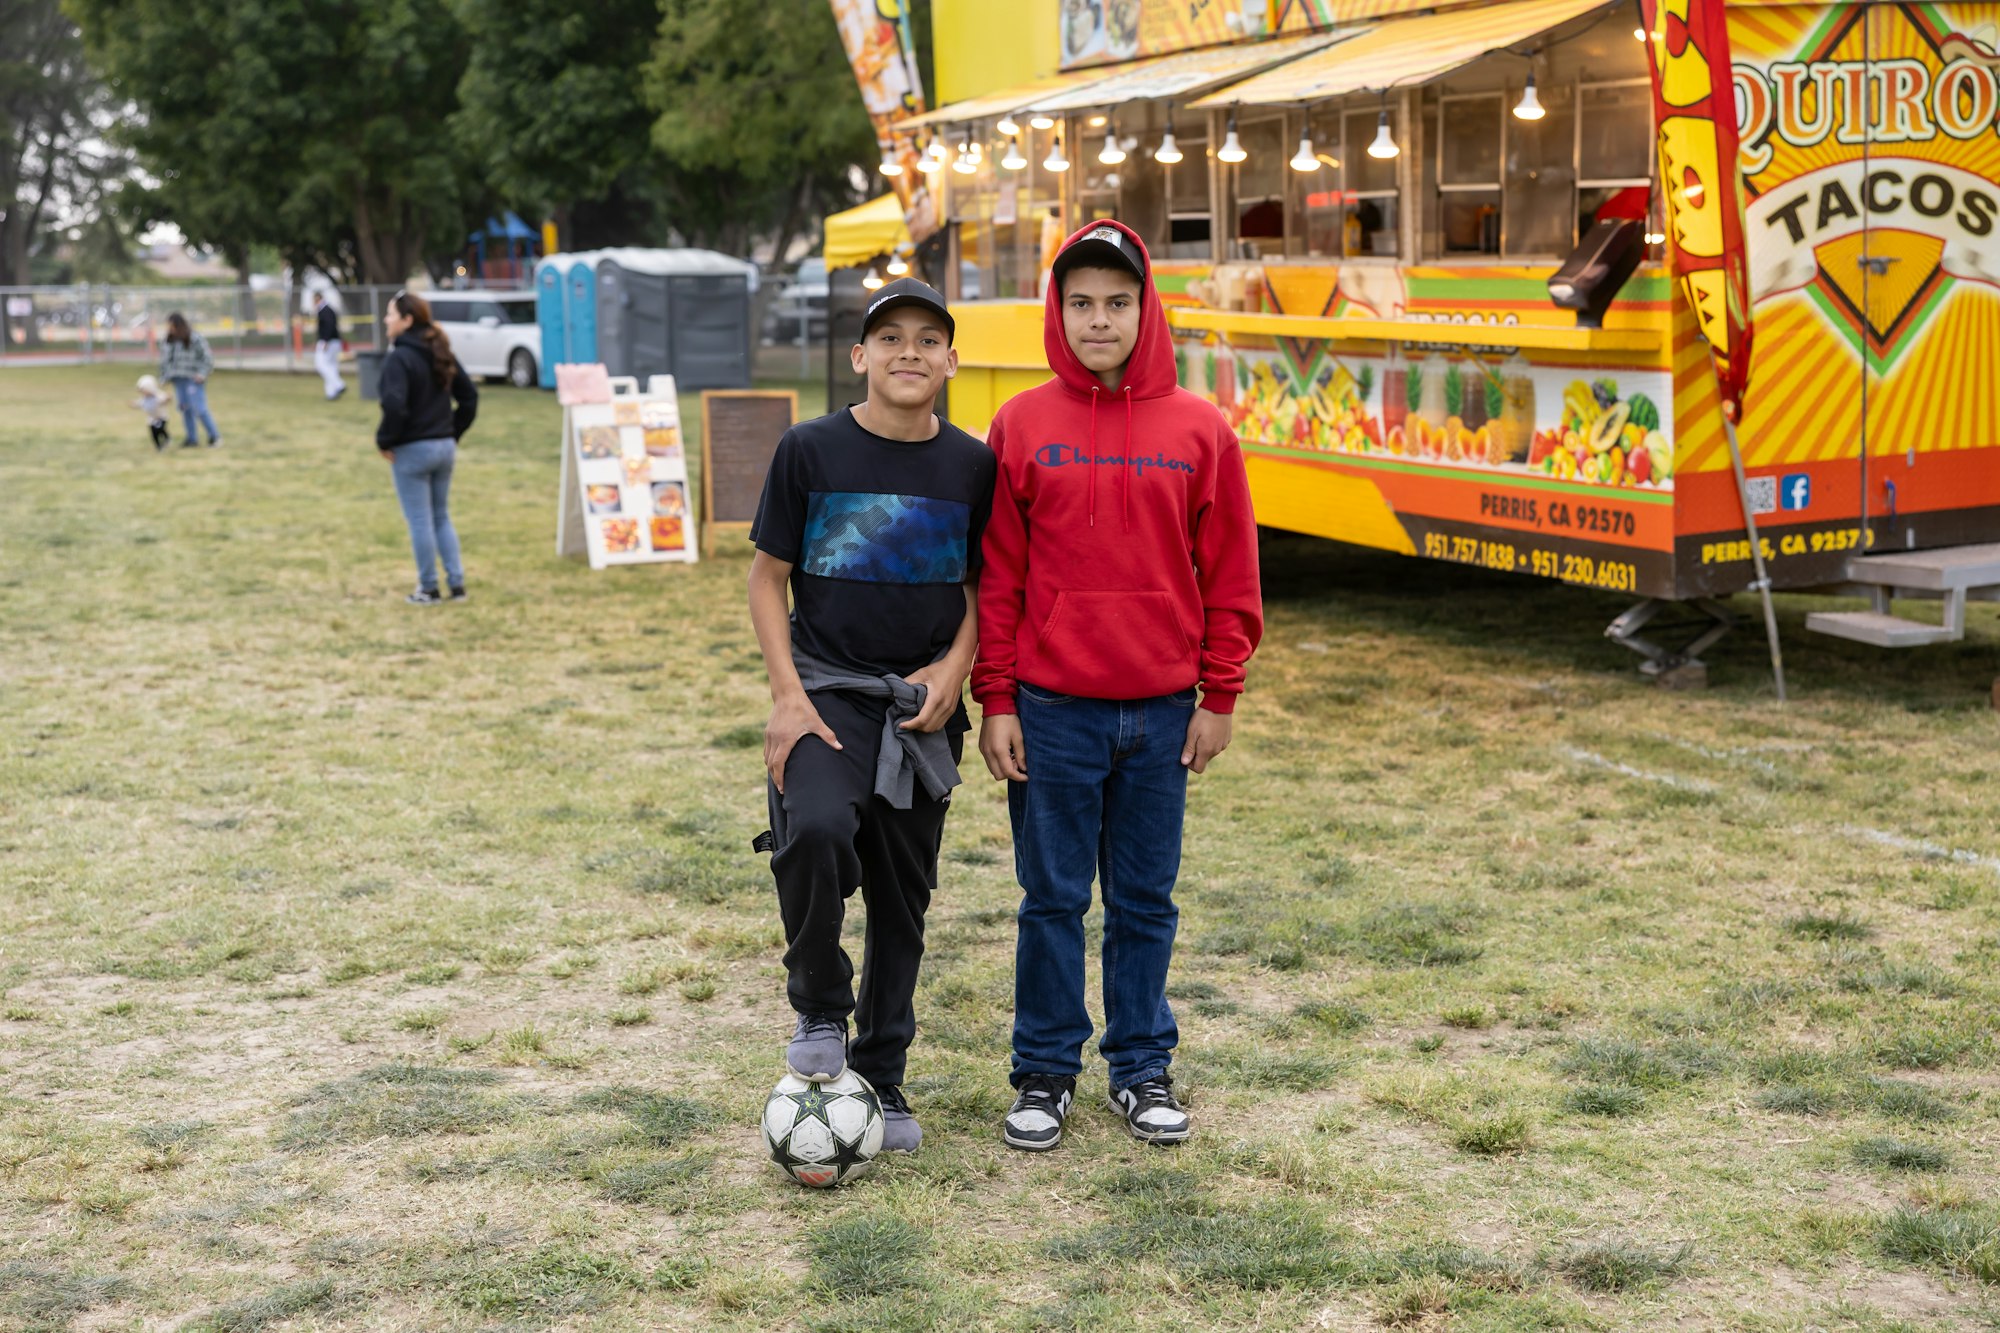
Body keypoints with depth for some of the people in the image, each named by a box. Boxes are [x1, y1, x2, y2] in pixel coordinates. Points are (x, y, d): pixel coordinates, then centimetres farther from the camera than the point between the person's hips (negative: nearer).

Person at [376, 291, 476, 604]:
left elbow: (394, 405, -27)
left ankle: (429, 588, 8)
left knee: (420, 521, 2)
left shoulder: (399, 358, -16)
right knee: (442, 518, 16)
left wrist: (385, 440, -13)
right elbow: (469, 397, 13)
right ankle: (456, 584, 14)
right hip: (445, 447, 8)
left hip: (412, 450, -8)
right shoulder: (442, 354, 9)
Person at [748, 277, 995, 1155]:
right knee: (814, 831, -30)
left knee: (902, 899, 9)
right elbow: (767, 577, 0)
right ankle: (820, 1009, -3)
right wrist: (787, 694, -10)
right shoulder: (811, 450, -5)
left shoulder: (971, 466, 2)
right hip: (827, 691, -3)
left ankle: (881, 1081, 25)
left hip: (924, 709, 3)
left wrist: (955, 666, -6)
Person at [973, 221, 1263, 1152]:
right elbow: (997, 576, 1)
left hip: (1162, 712, 1)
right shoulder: (1021, 426, 0)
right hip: (1051, 710, -1)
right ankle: (1045, 1072, 19)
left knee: (1146, 902, 10)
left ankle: (1142, 1068, 24)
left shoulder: (1198, 429, 2)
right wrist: (995, 702, -2)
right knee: (1052, 900, 7)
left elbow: (1230, 574, 5)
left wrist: (1220, 698, 3)